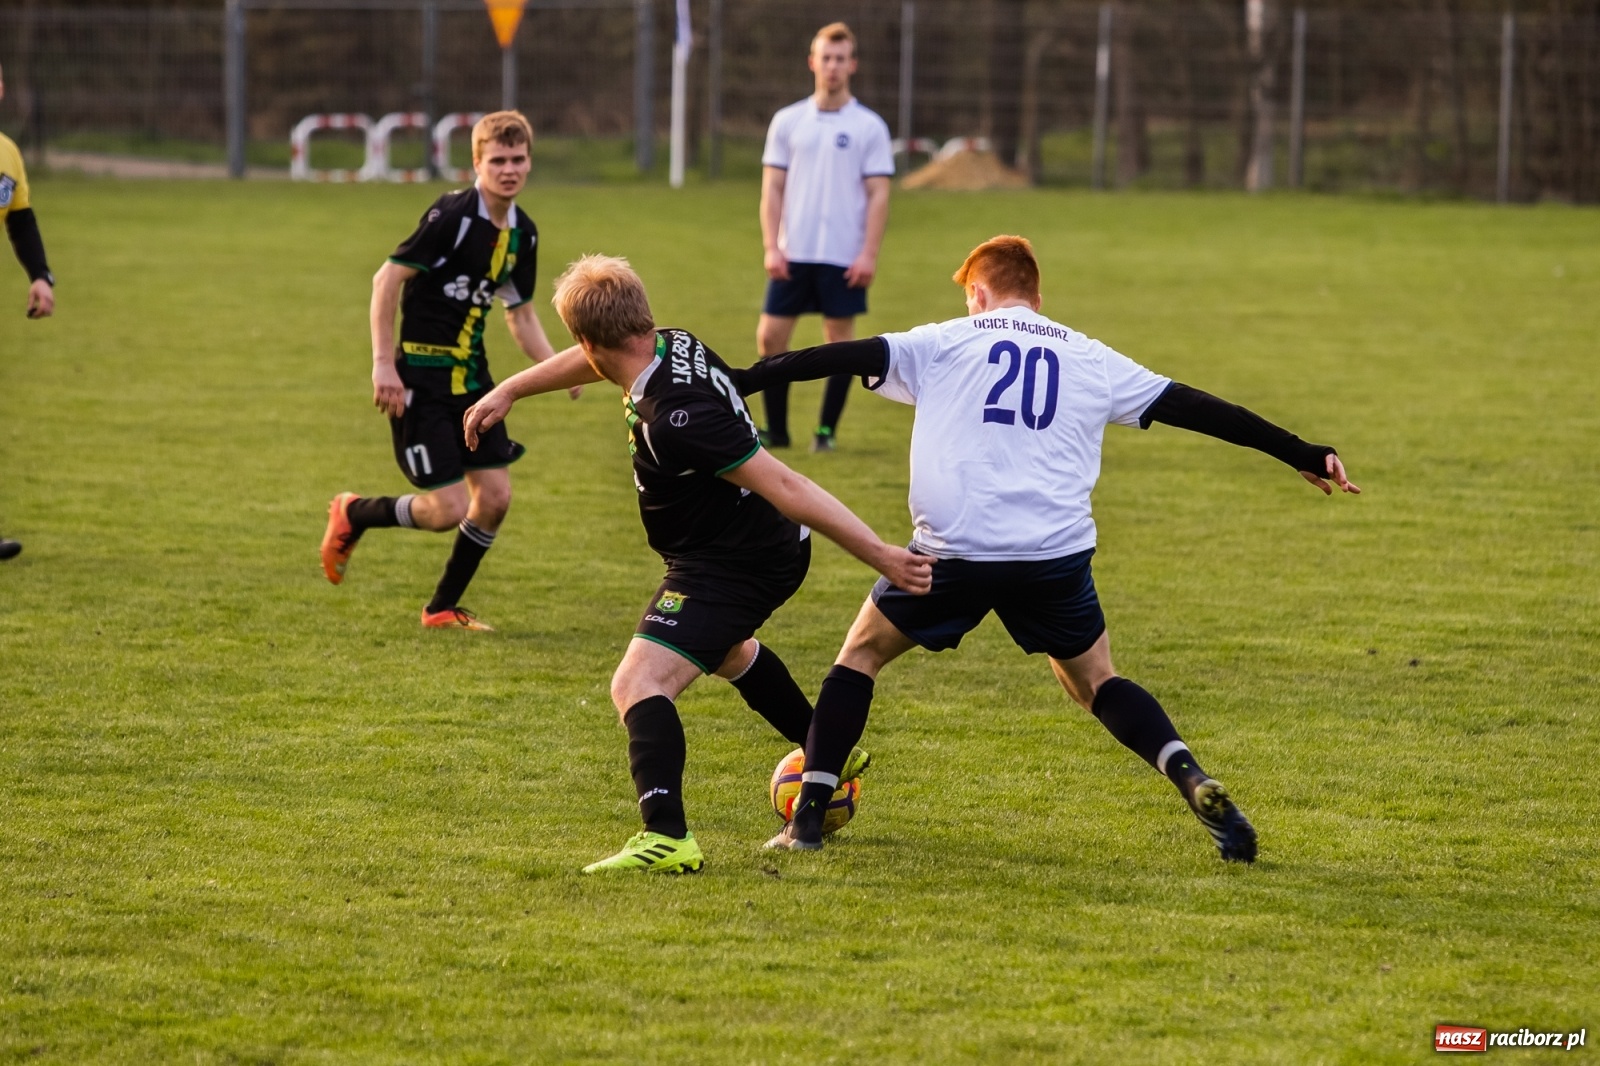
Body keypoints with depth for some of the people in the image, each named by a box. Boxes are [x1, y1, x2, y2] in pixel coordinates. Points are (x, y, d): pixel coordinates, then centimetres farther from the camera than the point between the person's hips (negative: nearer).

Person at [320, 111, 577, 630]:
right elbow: (387, 279, -17)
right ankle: (352, 515, 18)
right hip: (421, 377, -8)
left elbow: (520, 315, 18)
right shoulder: (452, 215, -18)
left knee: (495, 496, 2)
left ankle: (444, 608, 19)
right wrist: (383, 364, -21)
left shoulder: (523, 234, 6)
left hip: (470, 374, 8)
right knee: (448, 509, -10)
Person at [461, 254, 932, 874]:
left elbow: (784, 487, -35)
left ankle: (666, 839, -36)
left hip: (729, 566, -10)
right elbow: (593, 363, 17)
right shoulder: (676, 346, -7)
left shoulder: (674, 420, -35)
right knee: (726, 649, 39)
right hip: (772, 549, 10)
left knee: (637, 686, -21)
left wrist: (880, 556, -34)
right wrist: (509, 391, 27)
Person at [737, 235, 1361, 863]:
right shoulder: (1091, 361, 16)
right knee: (1094, 682, 22)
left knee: (861, 652, 18)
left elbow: (844, 358, 3)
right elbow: (1189, 406, 18)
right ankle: (1195, 783, -2)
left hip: (955, 552, -2)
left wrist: (737, 384, 5)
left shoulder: (945, 345, 10)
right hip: (1057, 556, 2)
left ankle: (809, 816, 9)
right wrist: (1300, 453, 24)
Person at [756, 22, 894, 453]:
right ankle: (776, 430, 9)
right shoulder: (788, 122, 7)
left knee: (840, 339, 1)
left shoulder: (869, 127, 0)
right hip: (793, 254, 2)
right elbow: (773, 188, 7)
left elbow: (878, 194, -2)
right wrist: (771, 247, -3)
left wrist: (869, 254, -11)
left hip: (844, 258, -2)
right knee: (770, 336, -1)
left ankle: (826, 431, 10)